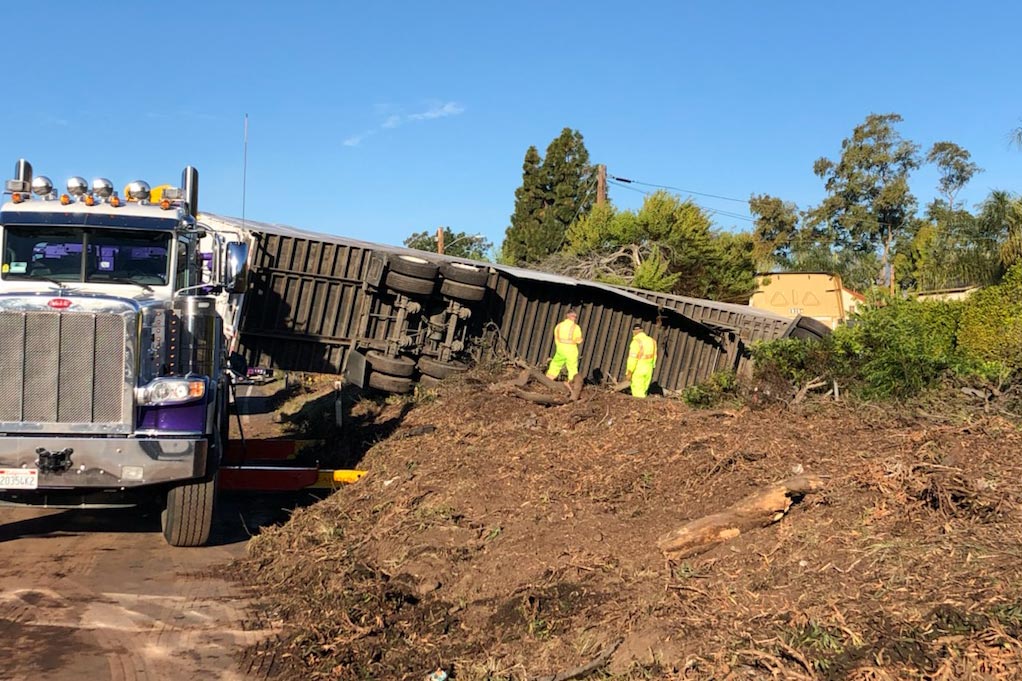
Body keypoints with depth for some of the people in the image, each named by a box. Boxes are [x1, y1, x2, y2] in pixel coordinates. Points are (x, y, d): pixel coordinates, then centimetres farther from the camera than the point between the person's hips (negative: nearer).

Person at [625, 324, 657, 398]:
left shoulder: (636, 342, -16)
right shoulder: (651, 341, 6)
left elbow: (632, 359, -20)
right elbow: (654, 356, 10)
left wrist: (629, 372, -17)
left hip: (637, 371, -7)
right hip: (648, 371, 7)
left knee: (638, 393, -2)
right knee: (643, 392, 16)